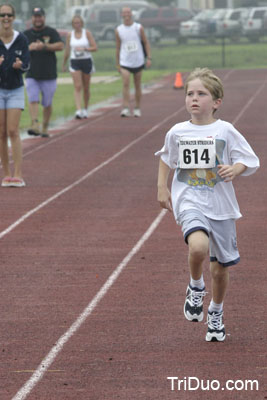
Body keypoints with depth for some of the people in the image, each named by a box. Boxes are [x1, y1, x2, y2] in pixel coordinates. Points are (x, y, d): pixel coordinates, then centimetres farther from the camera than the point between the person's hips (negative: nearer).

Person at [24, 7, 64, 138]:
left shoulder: (51, 32, 3)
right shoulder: (26, 34, 10)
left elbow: (60, 46, -10)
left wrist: (44, 46, -21)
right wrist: (29, 48, -10)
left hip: (49, 75, -1)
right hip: (31, 75, 1)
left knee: (47, 103, 5)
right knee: (33, 100, -16)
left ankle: (45, 128, 17)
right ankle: (35, 125, -26)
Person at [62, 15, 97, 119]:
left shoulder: (87, 33, -1)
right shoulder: (70, 35, 4)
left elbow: (95, 47, -5)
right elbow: (67, 51, 13)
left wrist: (84, 49, -19)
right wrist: (64, 64, 17)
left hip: (86, 61, 0)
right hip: (74, 62, 0)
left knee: (86, 88, 9)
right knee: (77, 87, -13)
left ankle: (85, 109, 25)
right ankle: (78, 110, -22)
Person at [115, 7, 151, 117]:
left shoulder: (139, 28, 0)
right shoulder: (118, 30, 3)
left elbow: (146, 43, 4)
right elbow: (118, 48, 9)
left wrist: (149, 58, -5)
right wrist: (117, 64, 9)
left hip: (138, 62, 1)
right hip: (125, 62, -1)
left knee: (137, 86, 8)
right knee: (125, 84, -16)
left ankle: (137, 108, 21)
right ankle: (126, 108, -21)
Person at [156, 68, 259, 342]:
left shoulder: (225, 131, -5)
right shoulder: (177, 133, 1)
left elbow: (251, 161, -1)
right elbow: (166, 158, 21)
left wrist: (235, 169, -21)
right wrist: (162, 188, 13)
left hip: (221, 206, 1)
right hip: (189, 203, -1)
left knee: (220, 268, 10)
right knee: (198, 246, -31)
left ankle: (216, 314, 37)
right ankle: (195, 288, -1)